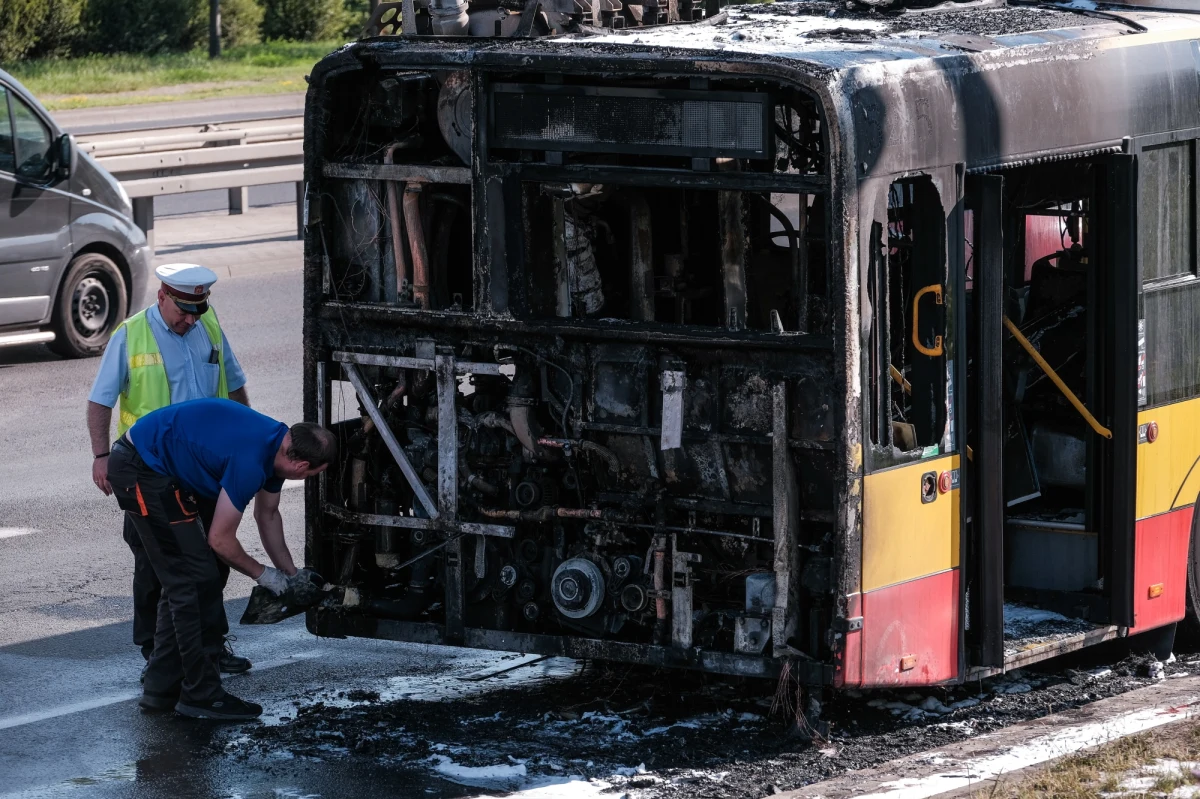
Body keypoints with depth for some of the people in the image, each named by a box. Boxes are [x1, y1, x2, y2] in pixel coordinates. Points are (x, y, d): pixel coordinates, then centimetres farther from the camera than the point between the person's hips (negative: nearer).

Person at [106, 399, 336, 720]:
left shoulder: (278, 445, 3)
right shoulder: (250, 461, -26)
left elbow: (267, 515, 21)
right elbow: (220, 540, -16)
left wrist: (291, 573, 22)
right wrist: (263, 574, -2)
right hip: (142, 470, -10)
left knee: (184, 582, 15)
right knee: (197, 582, -7)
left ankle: (161, 689, 20)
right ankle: (202, 695, 0)